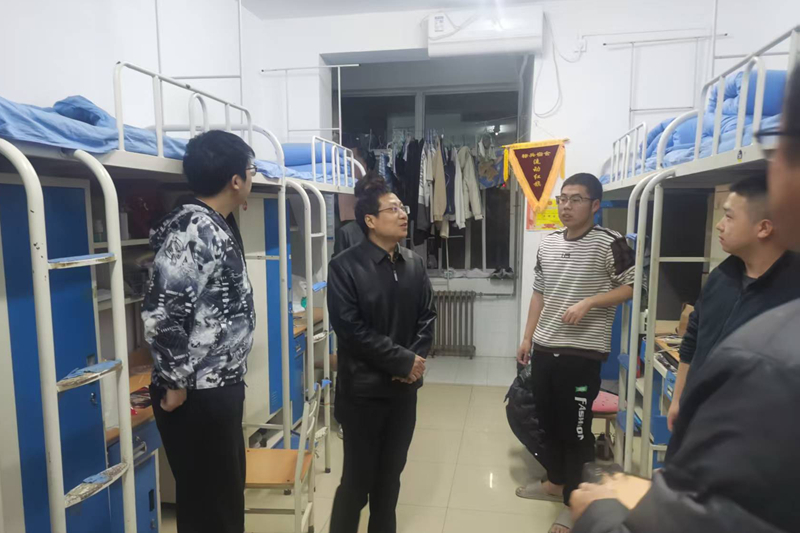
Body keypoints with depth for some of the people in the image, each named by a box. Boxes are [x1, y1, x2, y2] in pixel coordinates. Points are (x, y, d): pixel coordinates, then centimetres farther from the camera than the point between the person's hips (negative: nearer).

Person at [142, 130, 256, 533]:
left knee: (227, 494, 23)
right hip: (197, 396, -9)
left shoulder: (219, 226, 9)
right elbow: (160, 314, -26)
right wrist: (174, 383, -16)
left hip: (221, 388, 9)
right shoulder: (193, 231, -21)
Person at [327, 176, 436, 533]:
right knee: (358, 478, 7)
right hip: (363, 389, -5)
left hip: (404, 387, 5)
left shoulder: (414, 264, 5)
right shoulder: (345, 267, -12)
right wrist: (403, 360, -17)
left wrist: (416, 360, -10)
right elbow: (351, 329, -18)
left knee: (391, 473, 19)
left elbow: (427, 316, 6)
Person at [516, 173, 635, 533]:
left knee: (575, 427, 5)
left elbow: (633, 287, -9)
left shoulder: (609, 243, -10)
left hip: (583, 352, -6)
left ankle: (574, 500, 24)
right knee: (547, 419, 18)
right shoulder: (547, 245, 8)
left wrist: (588, 303, -19)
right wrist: (527, 338, 12)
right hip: (544, 348, 6)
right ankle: (555, 482, 39)